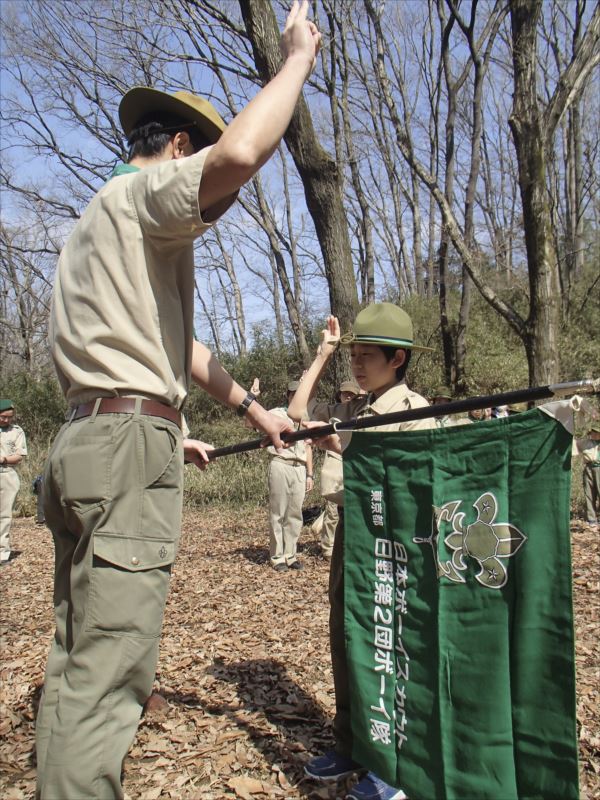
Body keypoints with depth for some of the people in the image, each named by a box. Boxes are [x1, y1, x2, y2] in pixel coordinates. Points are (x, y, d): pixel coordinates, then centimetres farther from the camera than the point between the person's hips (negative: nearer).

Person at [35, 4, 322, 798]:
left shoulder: (104, 223, 28)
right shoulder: (143, 191, -2)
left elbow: (180, 344, 30)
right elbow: (239, 152, -25)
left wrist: (254, 408, 33)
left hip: (86, 446, 10)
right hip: (128, 447, -10)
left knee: (77, 660, 16)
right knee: (107, 673, -7)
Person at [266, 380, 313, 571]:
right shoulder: (275, 414, 4)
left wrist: (309, 474, 16)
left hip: (300, 469, 5)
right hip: (280, 465, -5)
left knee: (295, 513, 6)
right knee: (278, 513, -2)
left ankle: (290, 555, 14)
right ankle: (277, 557, 4)